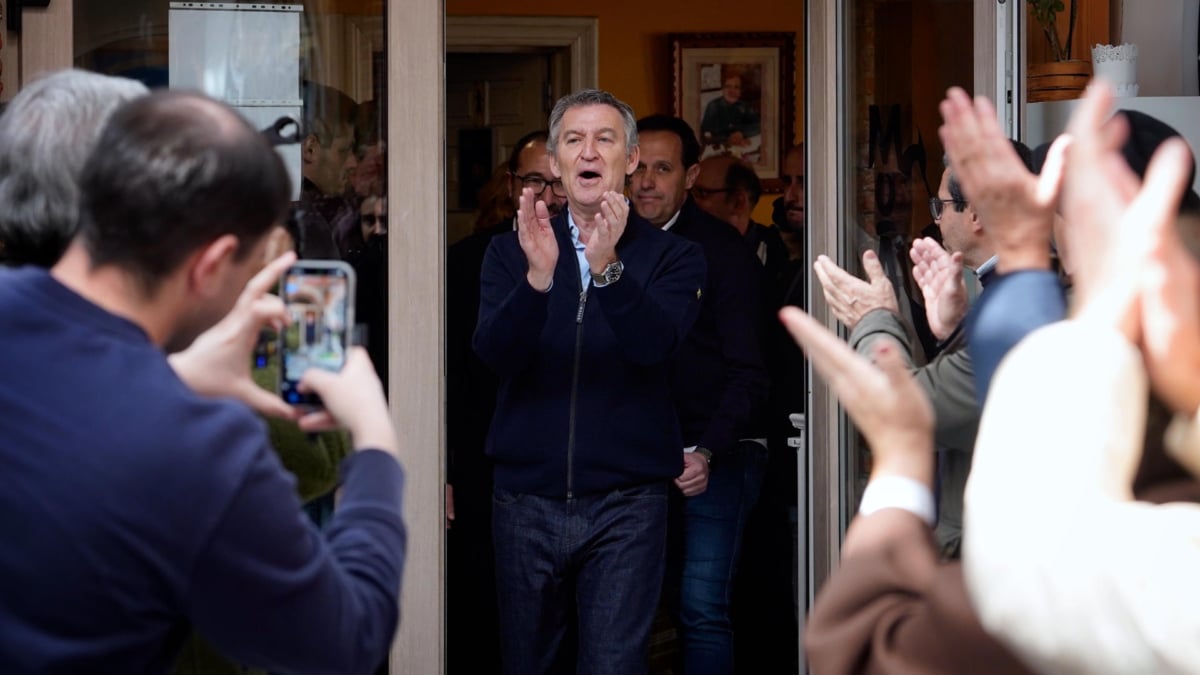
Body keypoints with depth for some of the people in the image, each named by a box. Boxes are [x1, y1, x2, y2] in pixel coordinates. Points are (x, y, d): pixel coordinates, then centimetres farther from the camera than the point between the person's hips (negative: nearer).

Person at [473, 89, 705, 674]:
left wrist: (608, 268, -33)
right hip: (526, 498, 2)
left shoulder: (672, 258, 3)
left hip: (626, 501, -2)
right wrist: (538, 276, -27)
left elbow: (654, 345, -16)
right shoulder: (512, 252, 8)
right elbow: (494, 353, -9)